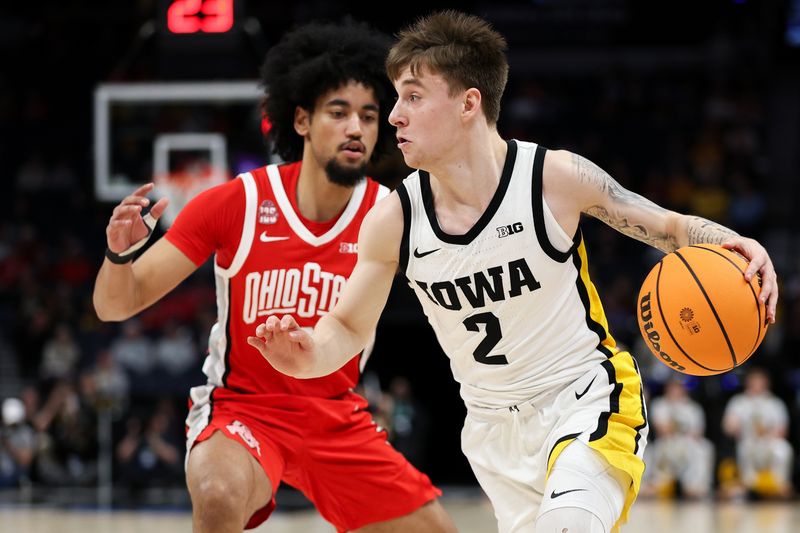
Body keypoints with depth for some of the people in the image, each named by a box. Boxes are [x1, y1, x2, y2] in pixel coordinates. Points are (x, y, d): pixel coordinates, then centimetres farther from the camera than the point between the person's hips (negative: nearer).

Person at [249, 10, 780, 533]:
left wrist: (731, 245, -26)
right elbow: (349, 328, 3)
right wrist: (309, 356, -21)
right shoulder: (393, 222, -9)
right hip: (493, 424, 5)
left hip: (587, 397, -4)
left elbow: (670, 227, -4)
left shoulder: (556, 178, -17)